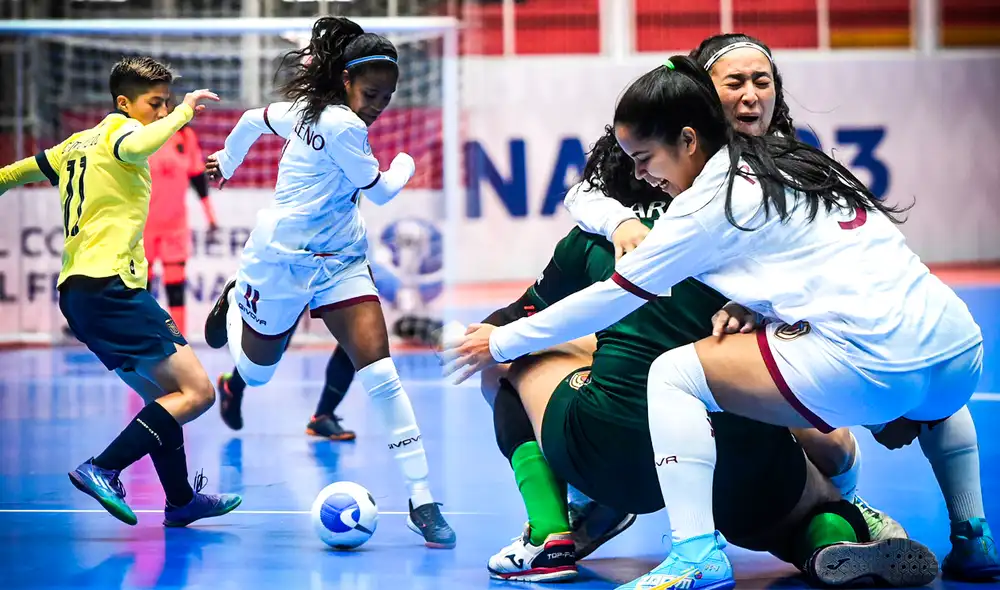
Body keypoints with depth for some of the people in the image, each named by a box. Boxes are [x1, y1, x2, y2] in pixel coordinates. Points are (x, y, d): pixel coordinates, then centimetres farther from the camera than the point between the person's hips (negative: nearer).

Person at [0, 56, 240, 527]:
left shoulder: (77, 144, 23)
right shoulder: (119, 127, -1)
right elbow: (135, 147, -27)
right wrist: (186, 111, -16)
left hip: (76, 292, 10)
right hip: (110, 284, -10)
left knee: (164, 395, 19)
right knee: (197, 391, -12)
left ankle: (181, 500, 23)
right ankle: (102, 470, -18)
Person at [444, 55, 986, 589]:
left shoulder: (713, 201, -2)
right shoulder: (786, 159, 20)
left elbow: (610, 299, 4)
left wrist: (501, 343, 13)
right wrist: (756, 304, 12)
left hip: (873, 363, -8)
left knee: (673, 373, 2)